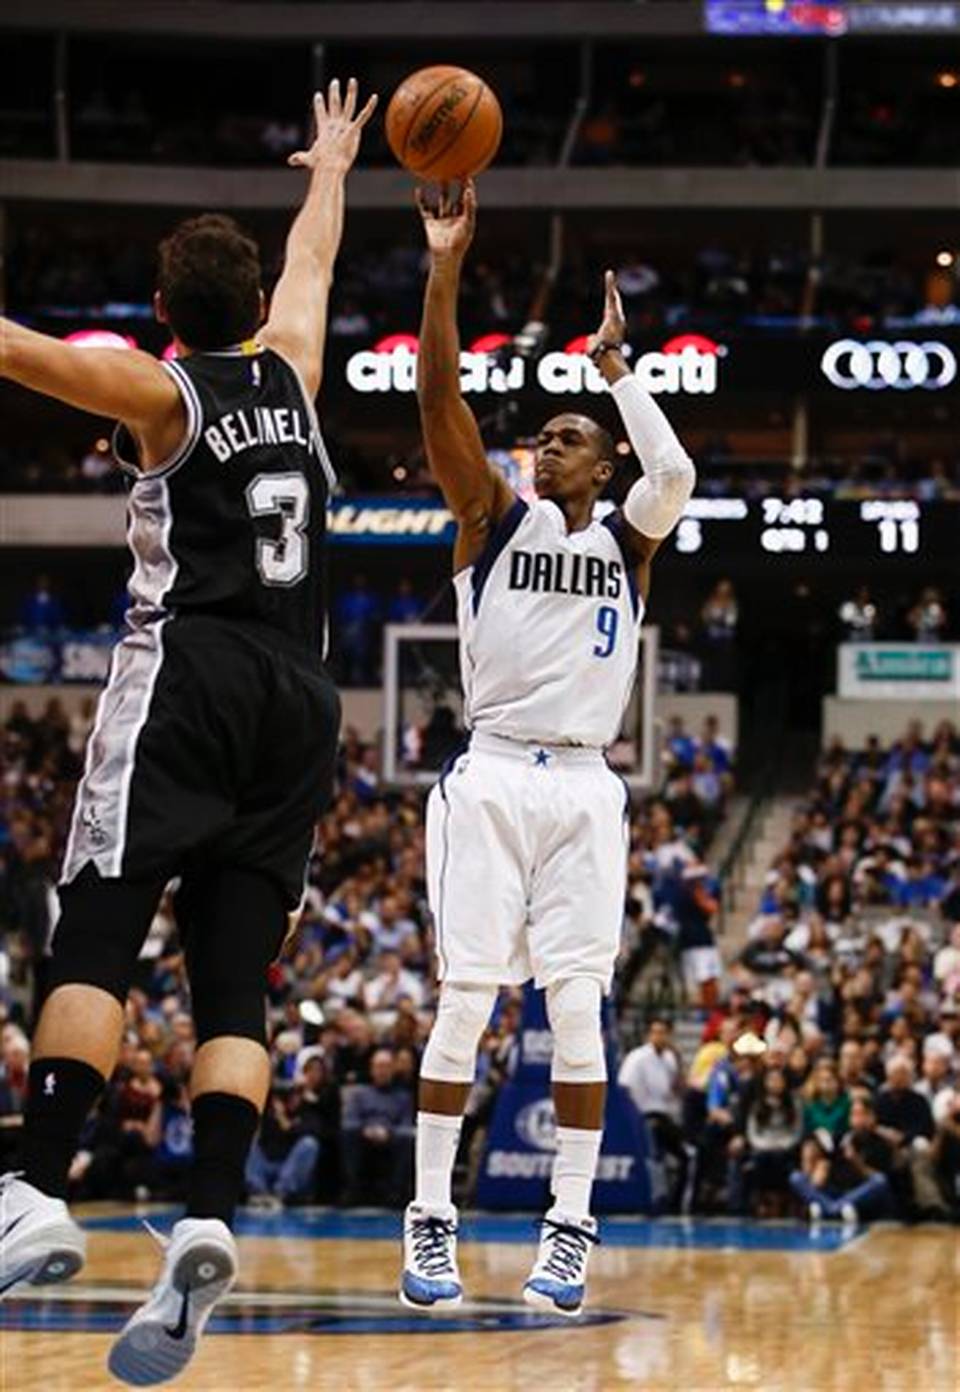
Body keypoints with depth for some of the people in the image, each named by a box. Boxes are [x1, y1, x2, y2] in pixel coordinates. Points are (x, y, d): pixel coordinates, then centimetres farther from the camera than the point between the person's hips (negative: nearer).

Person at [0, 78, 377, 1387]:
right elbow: (312, 258, 38)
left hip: (188, 672, -5)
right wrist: (331, 165, 57)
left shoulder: (160, 391, 4)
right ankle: (208, 1223, -18)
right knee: (234, 975, -1)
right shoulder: (289, 366, 18)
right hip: (301, 693, 5)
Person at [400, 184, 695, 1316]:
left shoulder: (626, 541, 11)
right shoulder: (495, 519, 9)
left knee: (575, 1005, -4)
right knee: (465, 999, -6)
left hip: (583, 789, 1)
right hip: (490, 778, -1)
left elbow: (676, 473, -12)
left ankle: (569, 1229, 0)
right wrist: (445, 266, -15)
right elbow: (439, 399, -5)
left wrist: (614, 366, -4)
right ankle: (431, 1220, -1)